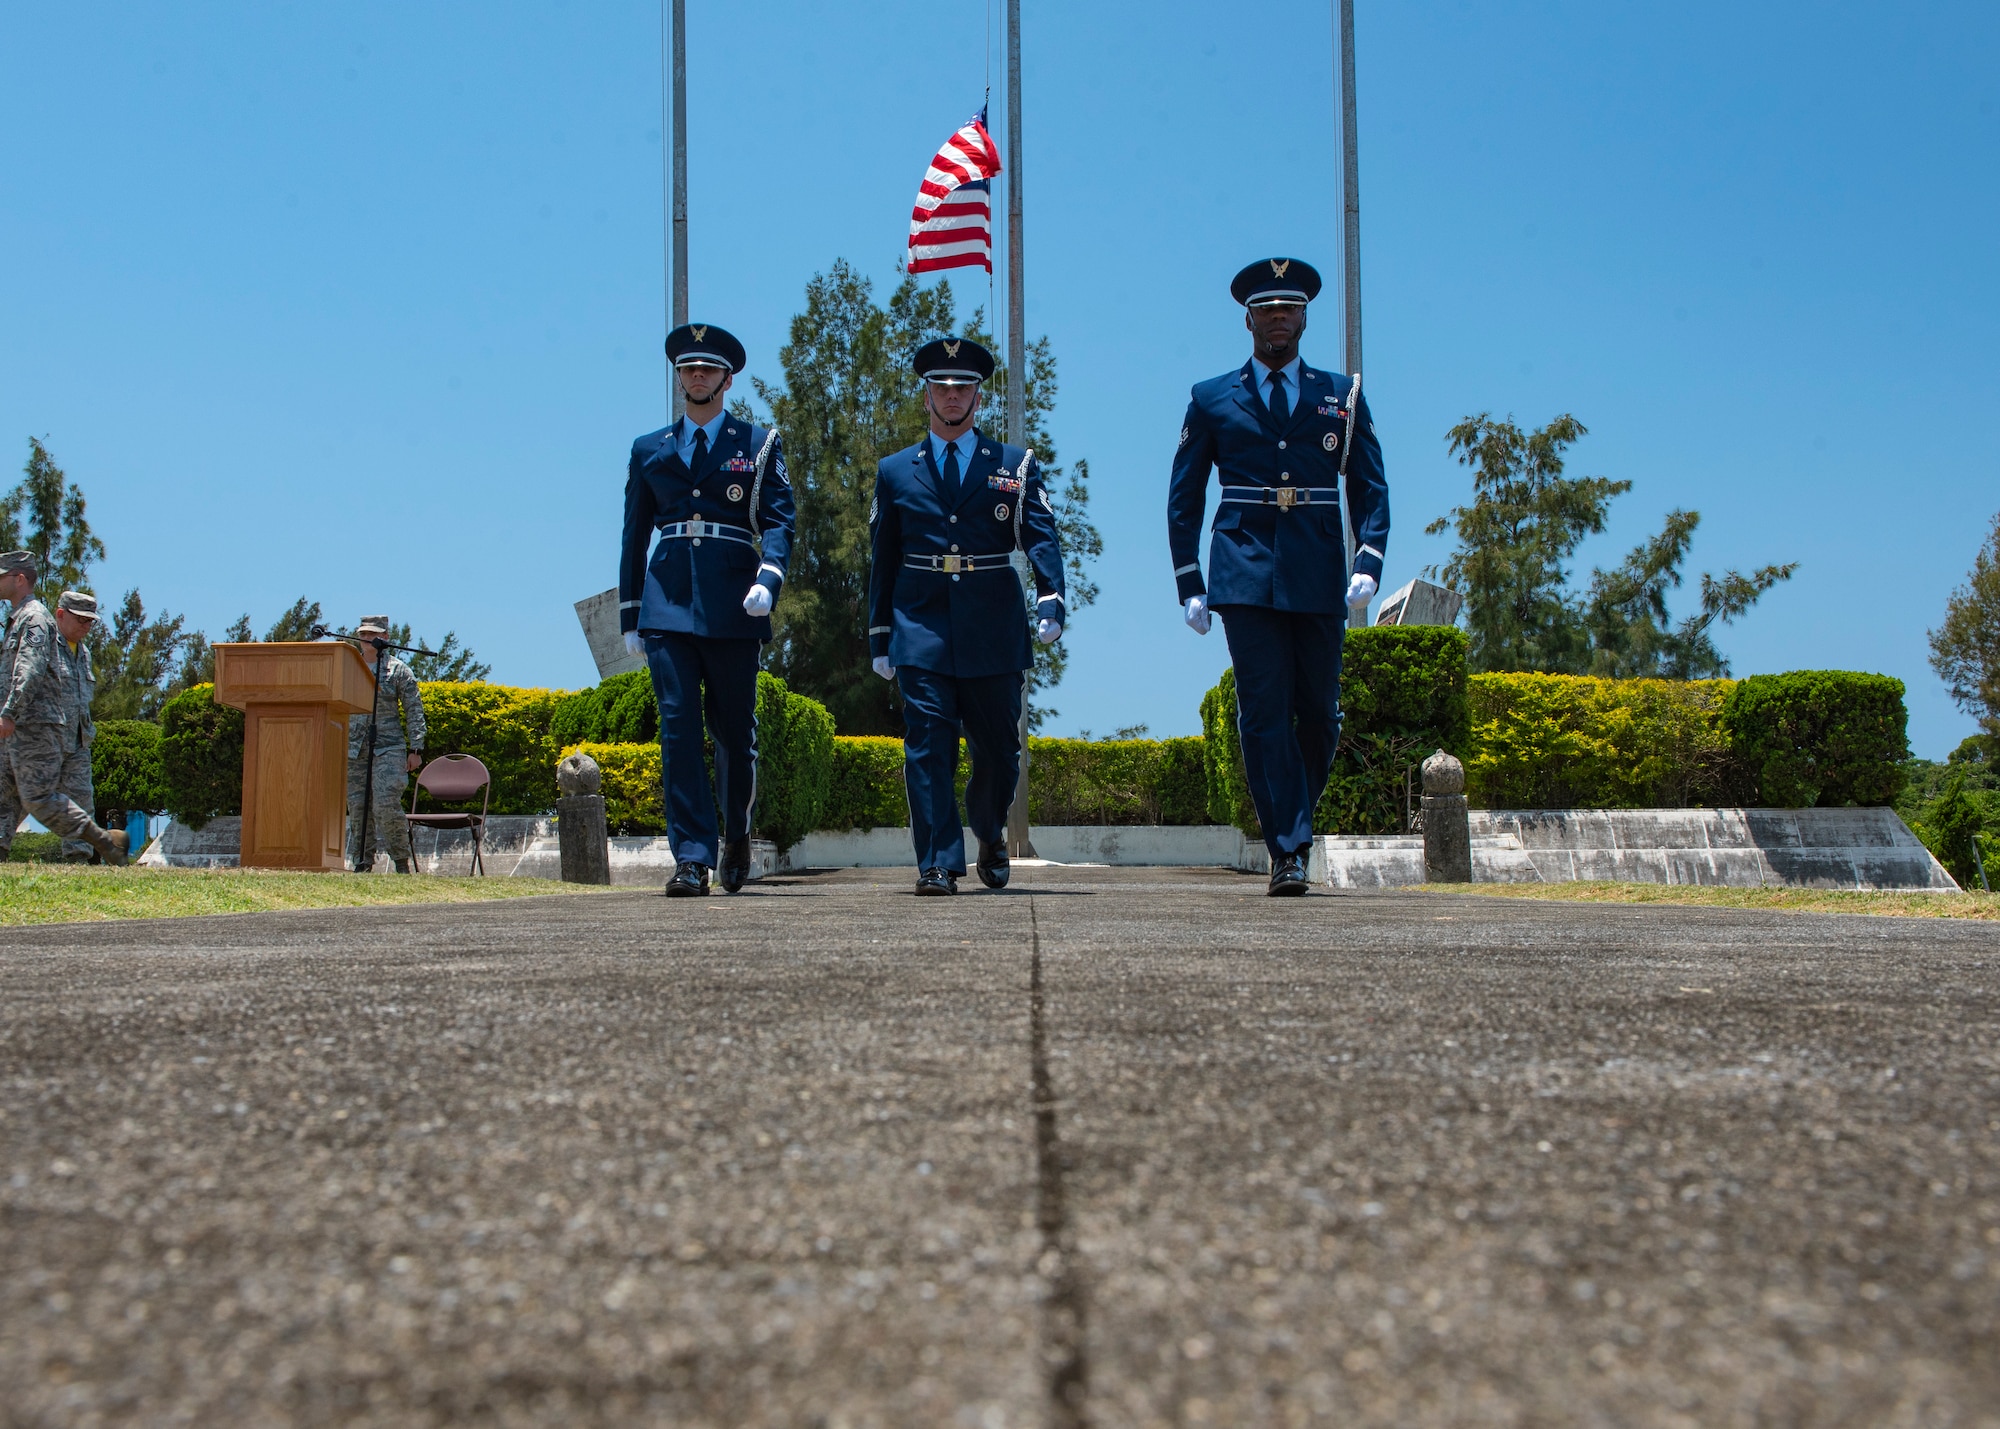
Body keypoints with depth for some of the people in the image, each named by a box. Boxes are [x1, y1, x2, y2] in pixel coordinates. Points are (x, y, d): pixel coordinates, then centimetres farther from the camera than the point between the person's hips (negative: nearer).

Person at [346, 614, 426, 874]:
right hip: (354, 749, 4)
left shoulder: (399, 670, 3)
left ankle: (402, 862, 1)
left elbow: (414, 711, 1)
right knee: (358, 809, 3)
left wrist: (415, 749, -5)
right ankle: (362, 864, 10)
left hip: (389, 748, -4)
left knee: (386, 806, -13)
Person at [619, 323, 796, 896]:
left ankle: (737, 833, 29)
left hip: (731, 606, -1)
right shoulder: (648, 451, 16)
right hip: (667, 603, 2)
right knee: (678, 726, -7)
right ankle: (692, 859, -7)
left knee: (734, 728, 5)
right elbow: (634, 537, 17)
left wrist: (767, 578, -19)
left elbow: (779, 521, 0)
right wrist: (629, 617, 13)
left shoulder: (760, 445, 9)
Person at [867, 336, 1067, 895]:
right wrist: (880, 638, 8)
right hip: (921, 630, 0)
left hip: (994, 633, 0)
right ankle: (938, 864, -6)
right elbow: (882, 561, 13)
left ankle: (989, 835, 35)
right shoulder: (895, 472, 12)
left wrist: (1050, 599, -21)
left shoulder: (1016, 466, 9)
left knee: (998, 749, 8)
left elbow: (1042, 538, -3)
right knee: (928, 745, -9)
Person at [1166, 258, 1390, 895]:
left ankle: (1295, 825, 29)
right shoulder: (1211, 400, 10)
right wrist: (1189, 585, 3)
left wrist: (1369, 561, -8)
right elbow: (1183, 500, 11)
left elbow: (1370, 489, 8)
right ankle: (1287, 850, -4)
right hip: (1246, 576, -1)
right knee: (1264, 713, -7)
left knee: (1319, 715, 5)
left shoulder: (1344, 395, 12)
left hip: (1319, 579, 1)